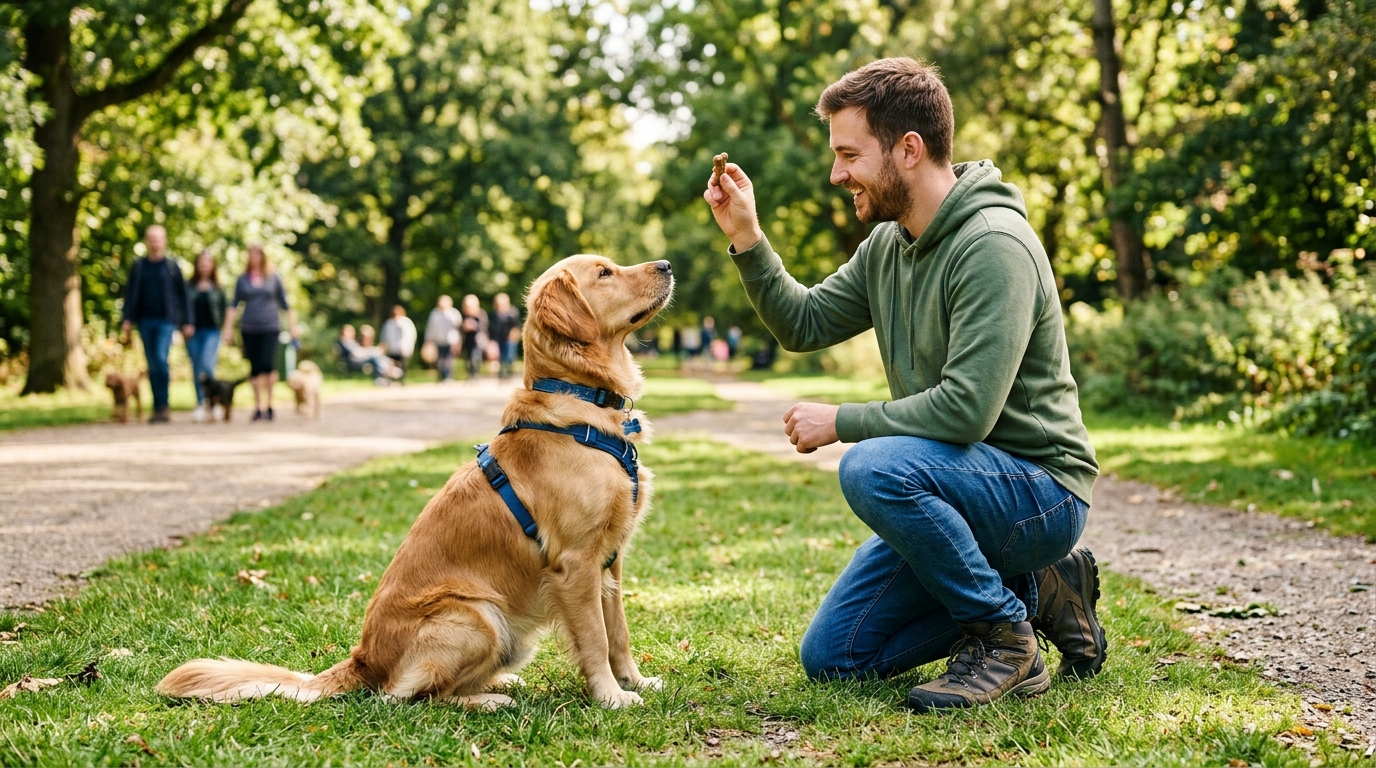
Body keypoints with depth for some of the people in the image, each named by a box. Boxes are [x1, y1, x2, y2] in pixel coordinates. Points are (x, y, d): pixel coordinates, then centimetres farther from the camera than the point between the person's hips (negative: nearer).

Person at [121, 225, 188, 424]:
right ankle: (158, 408, 9)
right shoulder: (139, 267, 10)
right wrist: (128, 319, -1)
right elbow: (131, 293, 9)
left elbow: (182, 294, 6)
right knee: (152, 364, 5)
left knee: (161, 358, -18)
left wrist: (185, 322, 3)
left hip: (166, 320, -3)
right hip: (146, 321, 3)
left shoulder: (172, 266, 4)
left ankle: (163, 405, -11)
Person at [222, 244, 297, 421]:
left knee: (268, 363, -16)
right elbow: (234, 305, 10)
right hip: (249, 328, 2)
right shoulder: (243, 279, 9)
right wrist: (228, 327, 1)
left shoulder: (273, 278, 7)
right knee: (255, 368, 1)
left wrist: (292, 326, 8)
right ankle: (258, 406, 8)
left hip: (270, 327, -2)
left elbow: (285, 304, 11)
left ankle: (269, 403, -3)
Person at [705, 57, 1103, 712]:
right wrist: (746, 239, 0)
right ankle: (1034, 591, 14)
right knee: (831, 657, 6)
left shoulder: (993, 245, -22)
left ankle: (1005, 638, -14)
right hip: (953, 486, 9)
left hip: (1040, 490, -9)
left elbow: (967, 409, -29)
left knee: (873, 468, -36)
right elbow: (804, 323, 14)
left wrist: (838, 422, -18)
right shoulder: (888, 244, 6)